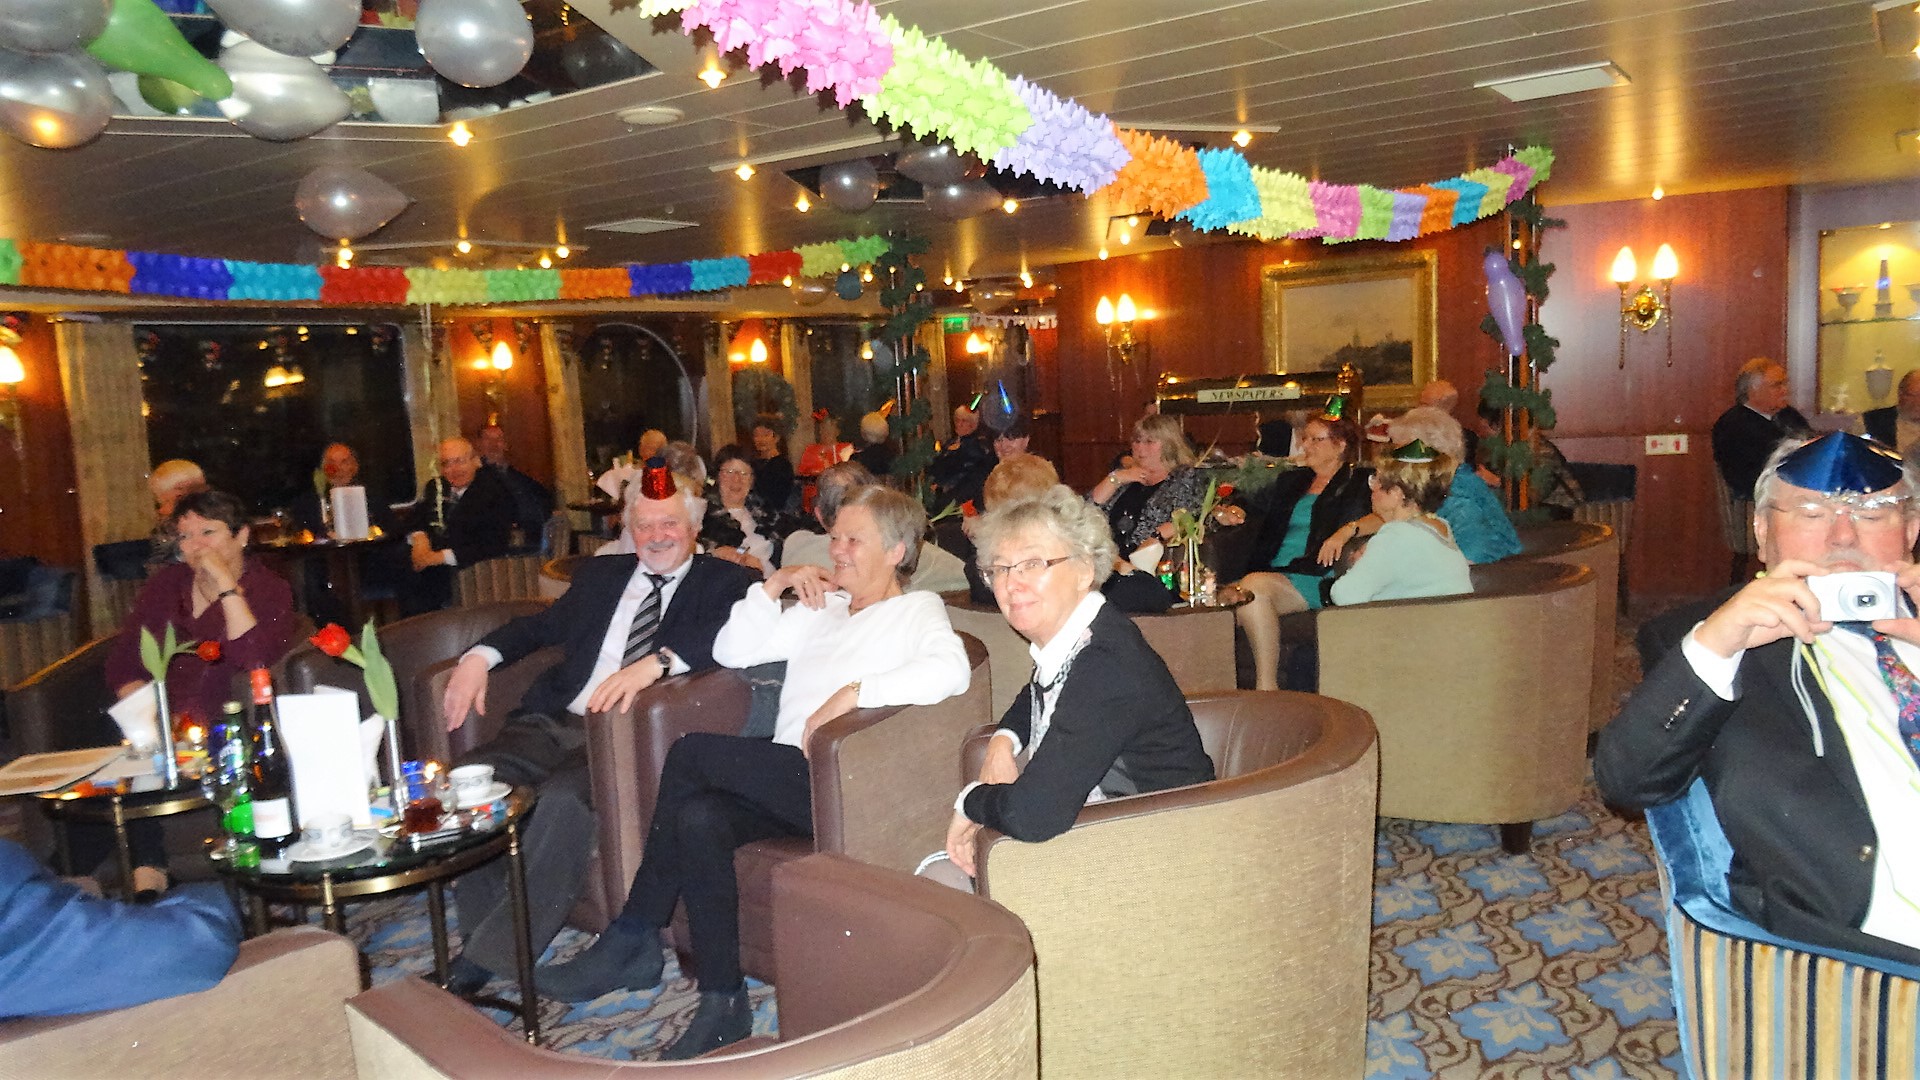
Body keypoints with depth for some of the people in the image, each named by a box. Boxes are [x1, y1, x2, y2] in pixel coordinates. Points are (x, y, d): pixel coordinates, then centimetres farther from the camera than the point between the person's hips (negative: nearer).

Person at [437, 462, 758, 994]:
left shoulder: (724, 581, 7)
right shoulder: (600, 574, 25)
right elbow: (542, 625, 25)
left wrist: (657, 661, -29)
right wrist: (479, 656, 4)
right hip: (555, 722, 6)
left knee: (565, 796, -33)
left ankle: (490, 957, -20)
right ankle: (483, 928, -3)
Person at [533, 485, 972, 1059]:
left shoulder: (917, 609, 4)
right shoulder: (822, 607, 27)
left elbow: (950, 670, -19)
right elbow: (730, 651, 23)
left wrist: (852, 694, -23)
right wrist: (774, 584, 11)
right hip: (784, 781, 7)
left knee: (691, 753, -19)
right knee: (696, 817, -24)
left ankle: (631, 939, -6)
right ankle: (723, 1004, -15)